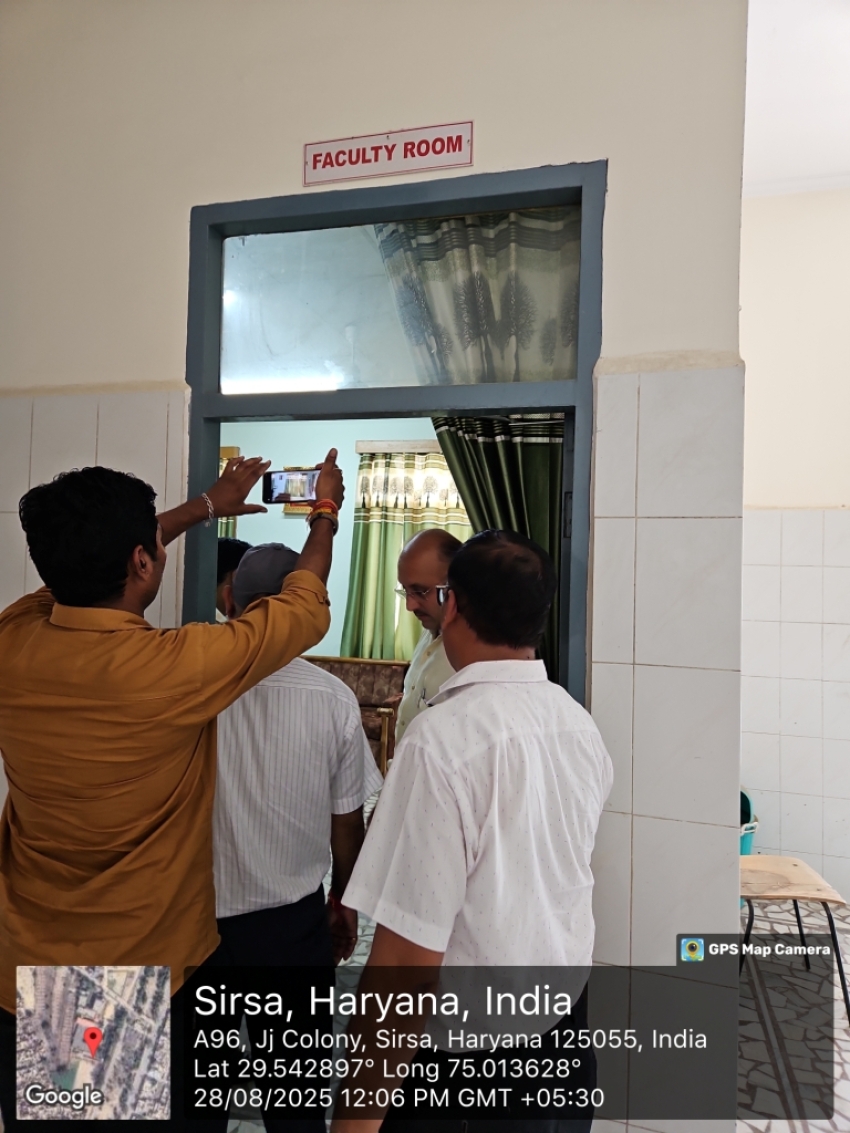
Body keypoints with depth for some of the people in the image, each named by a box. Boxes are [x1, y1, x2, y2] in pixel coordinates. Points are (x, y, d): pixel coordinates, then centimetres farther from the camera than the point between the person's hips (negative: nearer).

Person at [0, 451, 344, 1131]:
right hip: (143, 977, -5)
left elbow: (91, 562, 9)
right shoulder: (173, 668, -28)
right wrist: (326, 512, 8)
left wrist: (208, 506, 21)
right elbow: (305, 609, -11)